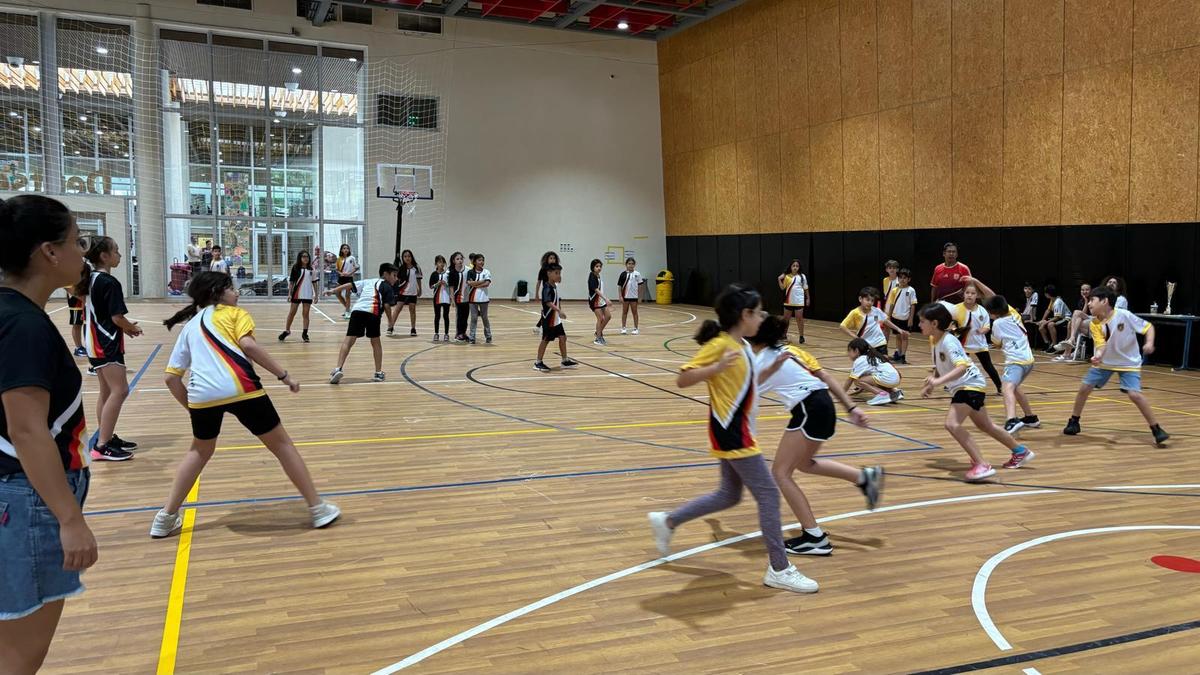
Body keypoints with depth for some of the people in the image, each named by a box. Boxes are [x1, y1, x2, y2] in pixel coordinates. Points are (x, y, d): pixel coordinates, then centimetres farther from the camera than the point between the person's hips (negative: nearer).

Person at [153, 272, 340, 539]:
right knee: (282, 445, 11)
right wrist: (284, 375, -3)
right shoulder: (234, 313, 17)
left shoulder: (189, 326, 29)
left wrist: (193, 409, 32)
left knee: (200, 451, 31)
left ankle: (166, 518, 27)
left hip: (201, 394, 4)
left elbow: (171, 378, 24)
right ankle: (318, 509, 15)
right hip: (239, 388, -4)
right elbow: (248, 345, -4)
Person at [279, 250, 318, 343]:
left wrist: (316, 294, 6)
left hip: (308, 294, 2)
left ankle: (305, 333, 8)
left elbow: (314, 282, 9)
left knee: (306, 314, 4)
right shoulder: (295, 268, -2)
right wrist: (289, 293, -7)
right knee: (292, 313, 5)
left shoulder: (311, 269, 5)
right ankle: (287, 330, 17)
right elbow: (291, 281, -2)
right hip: (296, 294, -2)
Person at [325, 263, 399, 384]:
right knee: (376, 342, 16)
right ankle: (378, 373, 22)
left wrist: (333, 291, 24)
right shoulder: (387, 287, 15)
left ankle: (338, 369, -20)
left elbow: (350, 284, 23)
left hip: (357, 310, 3)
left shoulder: (368, 281, 31)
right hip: (373, 312, -3)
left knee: (348, 340, -4)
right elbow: (386, 305, 0)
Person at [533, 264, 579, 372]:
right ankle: (538, 363, 9)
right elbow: (548, 302, -33)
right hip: (548, 319, -9)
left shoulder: (555, 286, 9)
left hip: (556, 319, 9)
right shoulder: (547, 287, -19)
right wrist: (559, 310, -42)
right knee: (545, 340, -1)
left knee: (562, 337, 10)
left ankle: (565, 361, 20)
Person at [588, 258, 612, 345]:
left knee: (608, 316, 9)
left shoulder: (599, 276, 9)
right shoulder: (592, 277, -17)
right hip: (595, 300, -9)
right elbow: (596, 290, -26)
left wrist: (605, 298, 18)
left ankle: (599, 333, 25)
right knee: (600, 318, -8)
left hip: (601, 300, 9)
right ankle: (598, 338, 2)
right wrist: (605, 298, -33)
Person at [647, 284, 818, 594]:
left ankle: (667, 521, 30)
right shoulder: (720, 345, -17)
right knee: (768, 494, -5)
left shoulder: (743, 346, 10)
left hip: (737, 432, 10)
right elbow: (683, 380, -21)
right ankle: (779, 569, 3)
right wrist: (716, 367, -34)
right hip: (731, 433, -10)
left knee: (729, 495, 19)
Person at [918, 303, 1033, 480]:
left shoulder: (948, 341, -23)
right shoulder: (935, 341, 5)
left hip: (969, 385, -10)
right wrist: (931, 384, 2)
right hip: (960, 387, 10)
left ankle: (982, 466, -26)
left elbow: (962, 366, -36)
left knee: (952, 424, -26)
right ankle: (1020, 451, 43)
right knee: (985, 426, 24)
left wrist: (939, 381, -46)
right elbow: (939, 369, 16)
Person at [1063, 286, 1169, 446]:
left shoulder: (1124, 315, -23)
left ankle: (1157, 430, -5)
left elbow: (1148, 326, -15)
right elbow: (1101, 345, -22)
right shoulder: (1095, 324, -12)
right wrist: (1098, 356, -44)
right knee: (1084, 388, 1)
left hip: (1128, 363, -4)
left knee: (1134, 394, -19)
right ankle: (1074, 422, 19)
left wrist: (1149, 343, -32)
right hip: (1105, 362, 4)